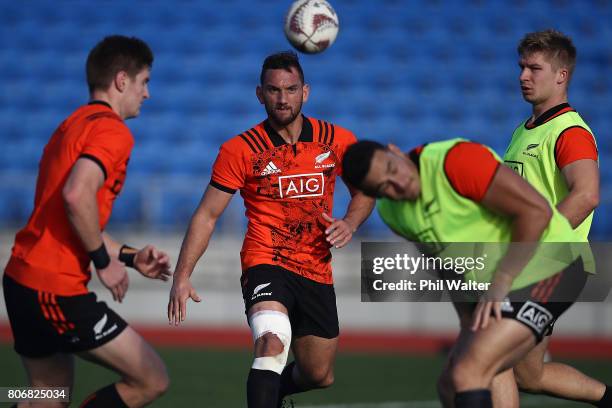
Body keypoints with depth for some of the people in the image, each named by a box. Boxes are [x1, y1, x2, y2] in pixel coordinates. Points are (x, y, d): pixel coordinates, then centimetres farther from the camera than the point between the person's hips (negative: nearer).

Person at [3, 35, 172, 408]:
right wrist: (104, 262, -15)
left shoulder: (75, 124, 20)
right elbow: (77, 196, -27)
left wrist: (131, 257, 21)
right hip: (57, 289, -10)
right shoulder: (112, 130, -11)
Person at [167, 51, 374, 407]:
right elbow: (207, 215, -2)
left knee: (319, 376, 13)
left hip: (317, 273, 4)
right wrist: (183, 276, -11)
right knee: (272, 343, -33)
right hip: (266, 265, -4)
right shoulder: (239, 150, -6)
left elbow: (365, 189, 17)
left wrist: (350, 223, -5)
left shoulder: (337, 141, 1)